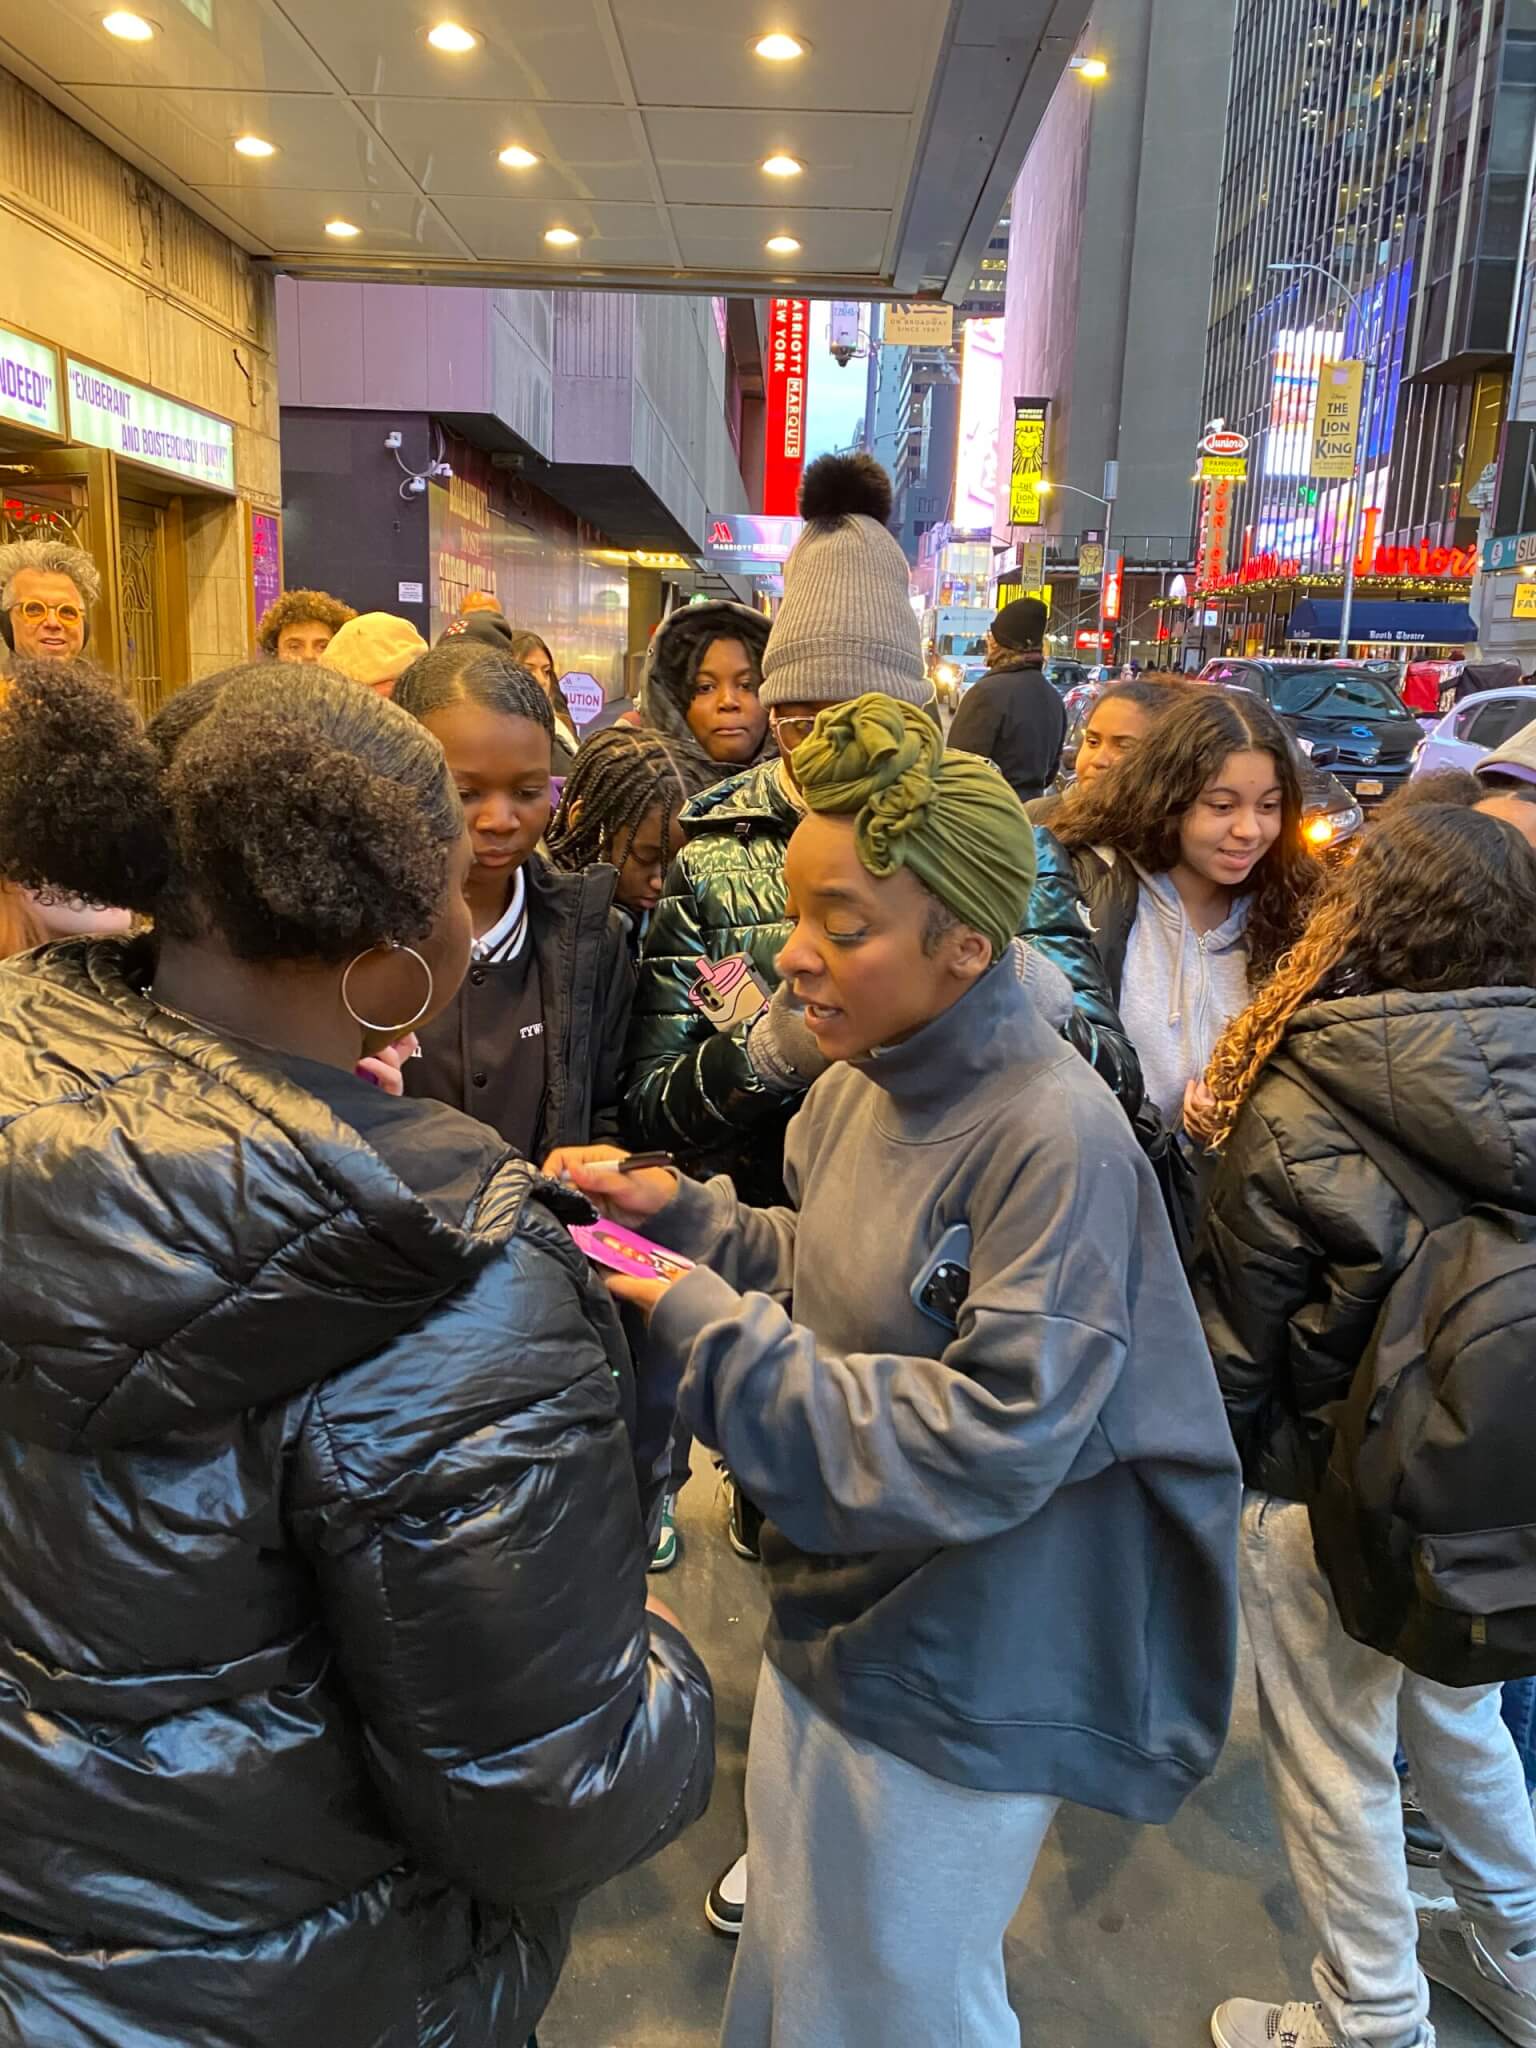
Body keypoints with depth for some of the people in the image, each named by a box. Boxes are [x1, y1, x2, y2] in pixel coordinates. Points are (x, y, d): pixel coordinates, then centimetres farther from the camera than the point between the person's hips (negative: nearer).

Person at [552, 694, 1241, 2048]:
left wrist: (713, 1334, -30)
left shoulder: (1054, 1138, -28)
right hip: (831, 1619, 7)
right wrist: (680, 1213, -8)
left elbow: (994, 1444, -30)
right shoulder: (855, 1086, -4)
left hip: (953, 1682, -7)